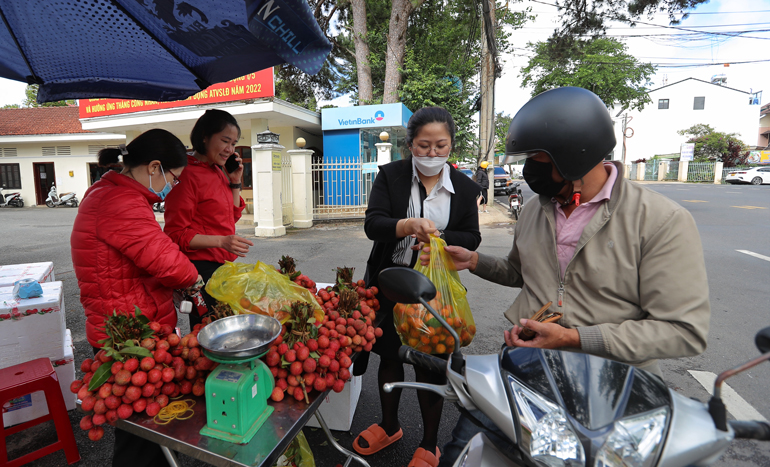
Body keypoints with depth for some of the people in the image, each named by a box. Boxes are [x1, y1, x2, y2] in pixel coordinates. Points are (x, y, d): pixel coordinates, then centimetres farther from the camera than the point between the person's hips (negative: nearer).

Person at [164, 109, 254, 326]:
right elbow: (176, 234, -15)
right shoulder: (187, 174, -16)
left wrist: (235, 182, 5)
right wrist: (221, 241, -25)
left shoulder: (218, 171, 11)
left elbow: (232, 216, 17)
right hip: (201, 269, -9)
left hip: (222, 266, 9)